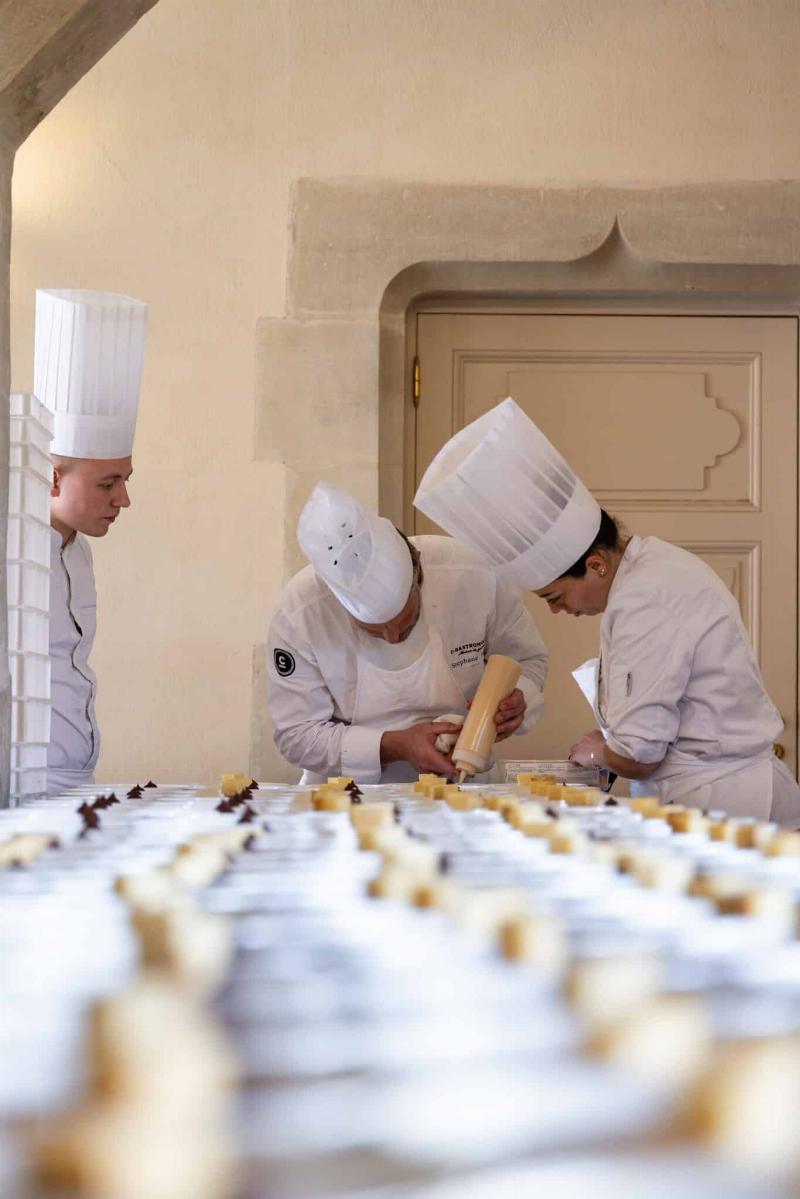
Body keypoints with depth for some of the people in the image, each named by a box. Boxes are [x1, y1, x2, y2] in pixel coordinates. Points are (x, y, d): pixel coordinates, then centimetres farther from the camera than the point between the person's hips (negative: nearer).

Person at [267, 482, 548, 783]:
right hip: (348, 796, 0)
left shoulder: (477, 575, -17)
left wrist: (514, 700, -20)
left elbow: (528, 660, 2)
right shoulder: (297, 616, -19)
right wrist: (395, 746, -23)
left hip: (460, 785, 0)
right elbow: (296, 735, -12)